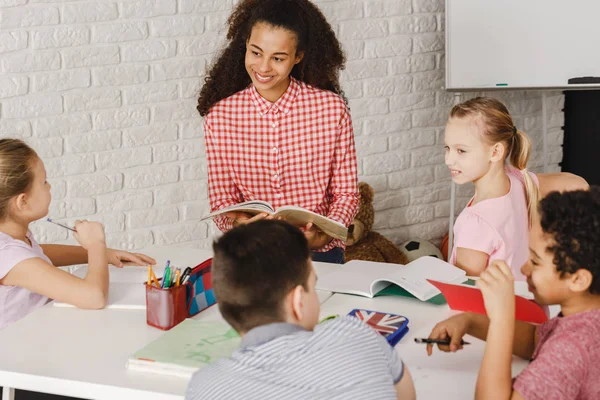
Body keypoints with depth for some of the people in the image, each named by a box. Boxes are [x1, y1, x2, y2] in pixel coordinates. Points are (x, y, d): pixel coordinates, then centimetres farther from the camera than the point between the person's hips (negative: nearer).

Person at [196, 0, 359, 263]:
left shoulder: (331, 108, -2)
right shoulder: (220, 115, 0)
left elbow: (345, 193, 3)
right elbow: (221, 199, 4)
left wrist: (323, 236, -16)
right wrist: (237, 223, -19)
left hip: (320, 253, -1)